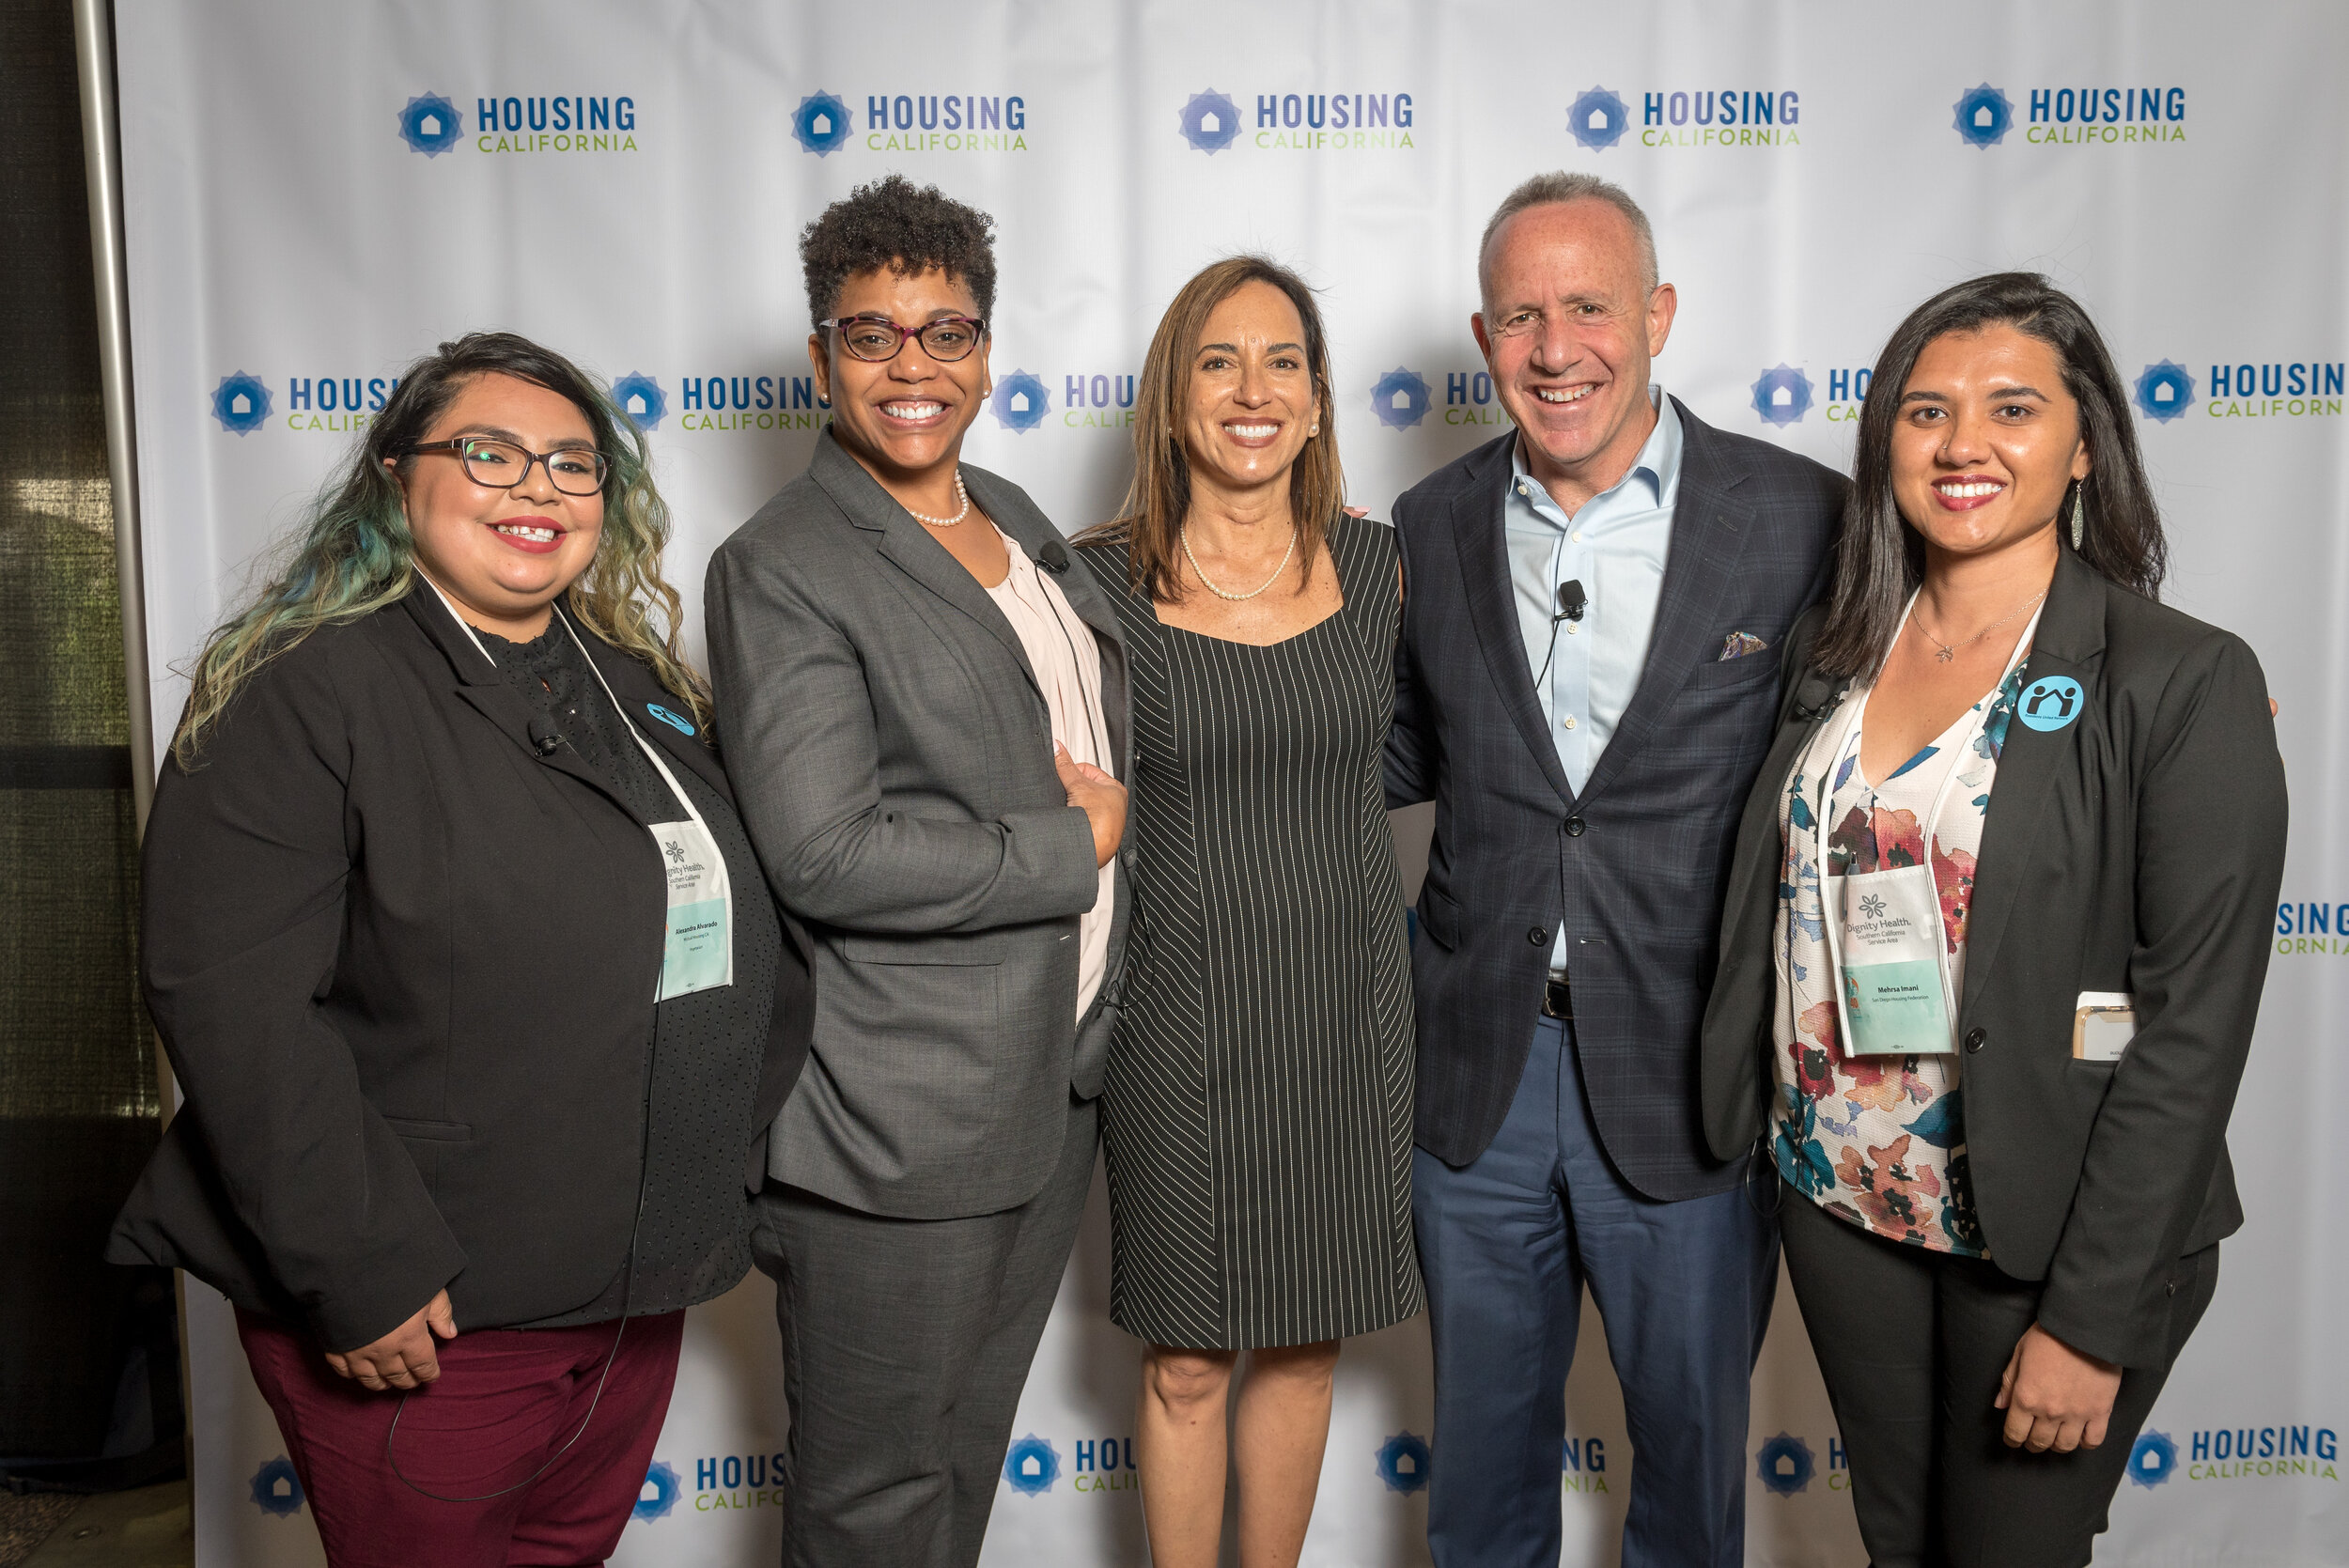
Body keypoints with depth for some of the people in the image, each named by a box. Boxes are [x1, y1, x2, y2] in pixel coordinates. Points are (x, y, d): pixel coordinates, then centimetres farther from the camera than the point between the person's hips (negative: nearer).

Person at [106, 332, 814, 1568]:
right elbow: (230, 997, -19)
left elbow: (739, 935, 18)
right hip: (421, 1323, -6)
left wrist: (728, 1151, 11)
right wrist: (360, 1272, -20)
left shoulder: (643, 688, 10)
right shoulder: (307, 689, -12)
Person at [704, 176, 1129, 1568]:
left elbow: (1100, 731, 22)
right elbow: (827, 853, -24)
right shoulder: (779, 570, -14)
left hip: (1062, 1079, 7)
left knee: (972, 1442, 24)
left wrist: (1107, 796, 0)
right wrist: (1079, 844, -15)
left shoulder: (1016, 520, 10)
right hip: (897, 1120, -7)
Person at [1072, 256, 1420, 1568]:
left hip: (1348, 1006, 3)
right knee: (1188, 1362, 9)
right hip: (1182, 1011, -3)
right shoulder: (1105, 581, -7)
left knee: (1306, 1341, 16)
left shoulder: (1373, 562, 2)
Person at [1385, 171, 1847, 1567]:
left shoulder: (1803, 518, -10)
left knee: (1693, 1437, 18)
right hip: (1477, 1066, 3)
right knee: (1484, 1427, 22)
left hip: (1693, 1080, -2)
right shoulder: (1434, 526, 1)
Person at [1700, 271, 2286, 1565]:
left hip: (2049, 1234, -4)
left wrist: (2092, 1319, -16)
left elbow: (2195, 1023, -15)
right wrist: (1750, 1137, 4)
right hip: (1839, 1205, 5)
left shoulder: (2187, 680, -13)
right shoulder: (1831, 650, 3)